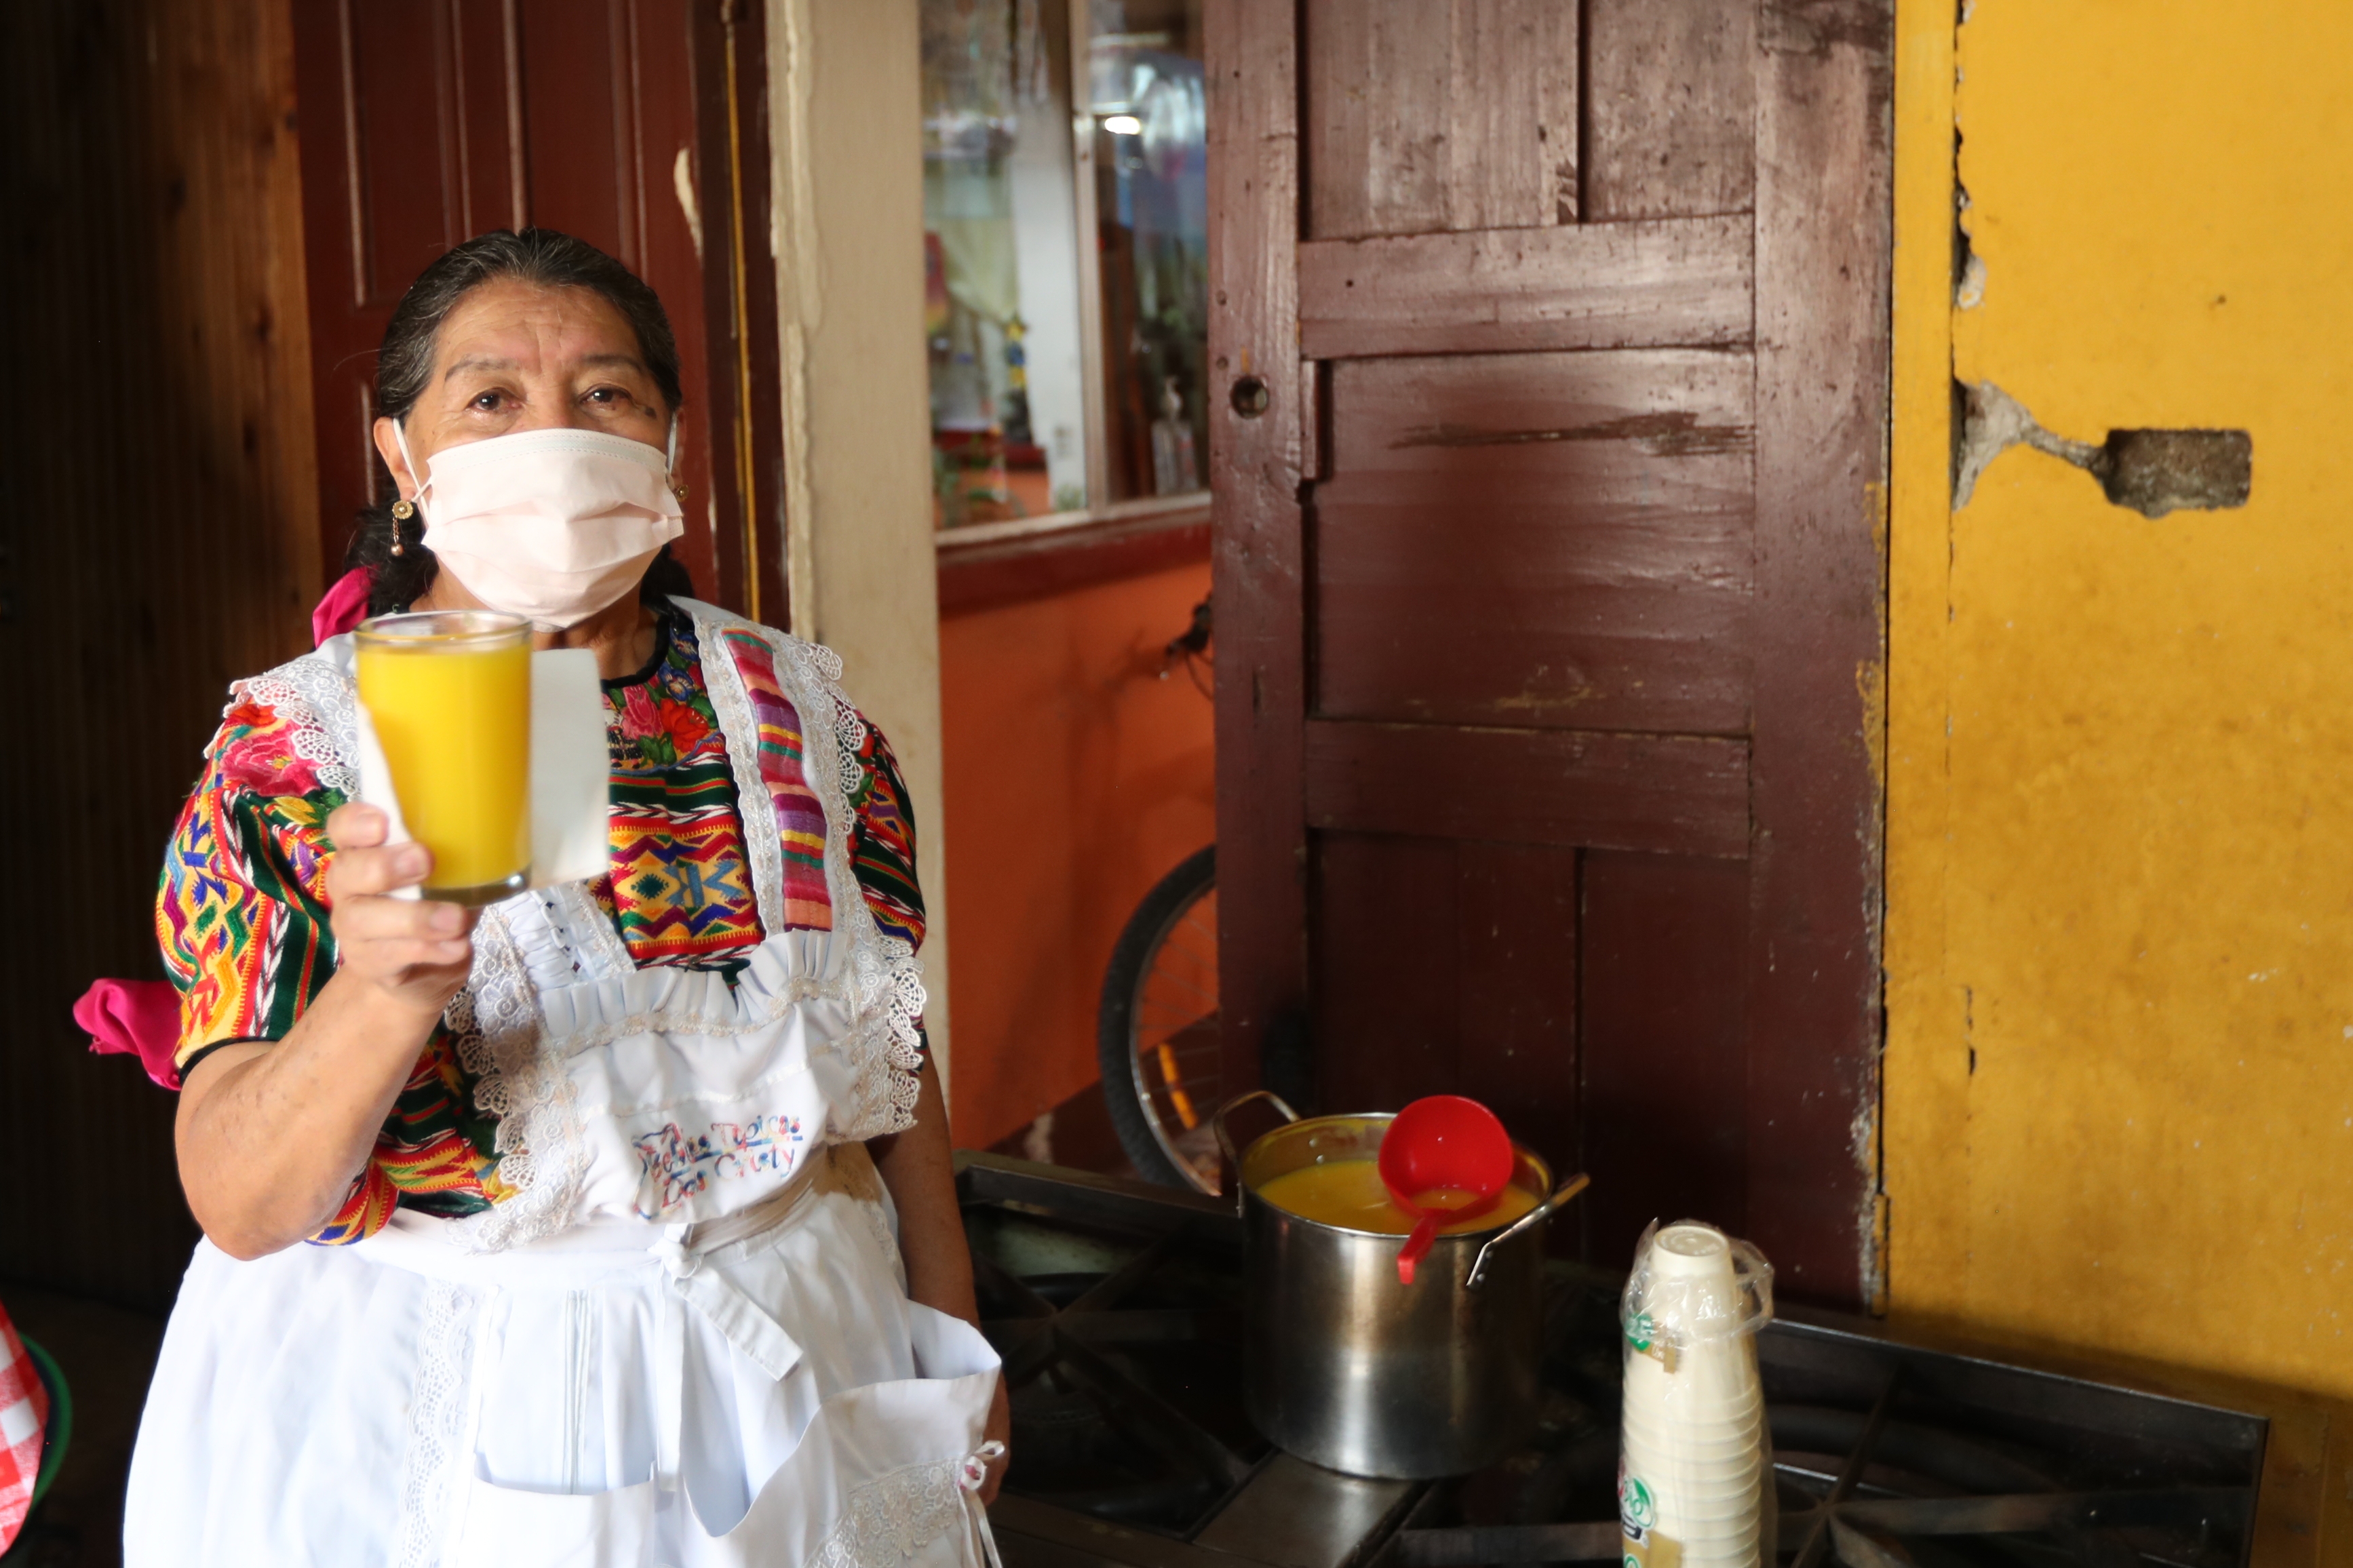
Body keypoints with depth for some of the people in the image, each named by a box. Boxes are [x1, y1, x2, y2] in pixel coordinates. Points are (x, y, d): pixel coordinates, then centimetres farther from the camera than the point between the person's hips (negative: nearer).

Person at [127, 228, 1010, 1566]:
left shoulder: (800, 716, -2)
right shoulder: (289, 749, -10)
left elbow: (895, 1061, 6)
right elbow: (239, 1205, -18)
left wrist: (955, 1351, 6)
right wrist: (388, 988, -36)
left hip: (794, 1385, 3)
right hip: (426, 1418, -2)